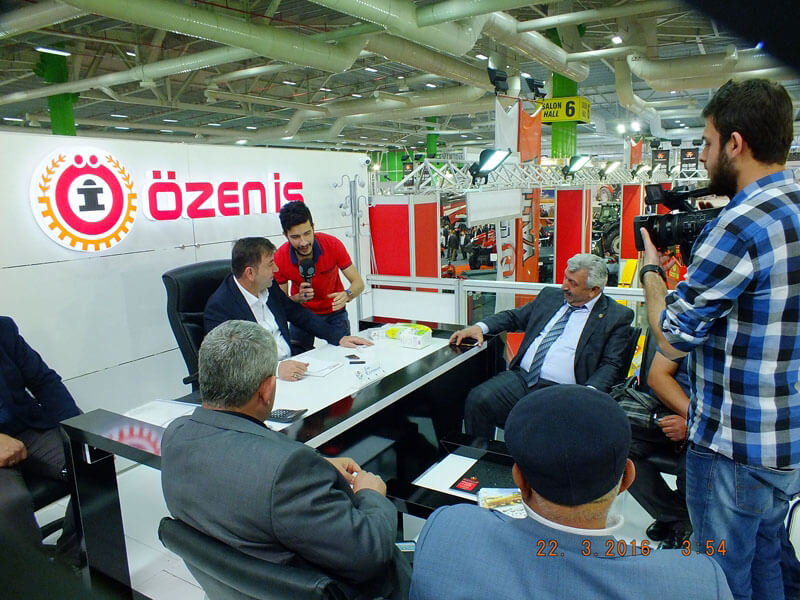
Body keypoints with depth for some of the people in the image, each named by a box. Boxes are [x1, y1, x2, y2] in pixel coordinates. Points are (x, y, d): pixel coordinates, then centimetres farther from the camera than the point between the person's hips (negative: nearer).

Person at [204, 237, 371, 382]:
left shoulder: (269, 286, 7)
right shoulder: (219, 307, -15)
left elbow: (296, 312, 20)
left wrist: (338, 338, 12)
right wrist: (275, 369, -36)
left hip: (293, 360, 8)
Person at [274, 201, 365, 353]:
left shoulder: (333, 245, -23)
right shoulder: (279, 259, -22)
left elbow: (358, 283, -17)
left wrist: (347, 295, -39)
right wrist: (299, 298, -33)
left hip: (334, 312, 0)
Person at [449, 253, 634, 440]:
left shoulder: (617, 316, 4)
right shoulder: (550, 295, 19)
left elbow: (611, 364, -1)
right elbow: (514, 316, 26)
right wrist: (479, 327, 7)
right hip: (520, 377, 5)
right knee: (477, 398, -21)